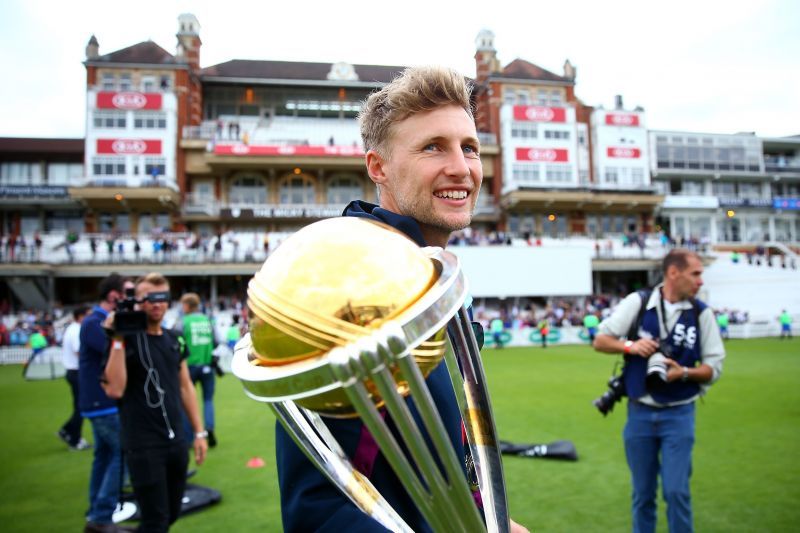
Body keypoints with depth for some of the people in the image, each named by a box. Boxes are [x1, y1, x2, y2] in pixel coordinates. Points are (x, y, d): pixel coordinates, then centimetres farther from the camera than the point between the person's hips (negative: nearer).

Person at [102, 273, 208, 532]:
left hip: (175, 442, 6)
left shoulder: (174, 340, 8)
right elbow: (115, 389, -23)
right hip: (144, 446, -6)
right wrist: (118, 341, -23)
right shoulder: (126, 340, -10)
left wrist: (199, 432, 11)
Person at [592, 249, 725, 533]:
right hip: (639, 413, 0)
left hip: (678, 414, 0)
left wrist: (684, 373, -19)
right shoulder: (637, 302, -4)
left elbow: (714, 366, 0)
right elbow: (600, 341, 0)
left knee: (676, 491, -3)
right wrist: (630, 346, -18)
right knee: (642, 492, 12)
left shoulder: (701, 312, -3)